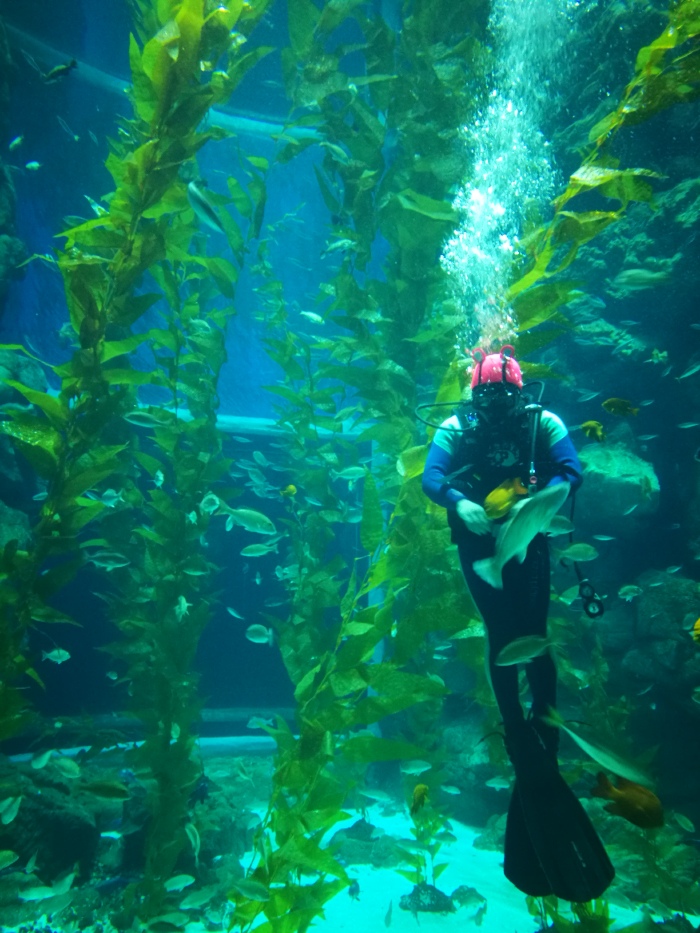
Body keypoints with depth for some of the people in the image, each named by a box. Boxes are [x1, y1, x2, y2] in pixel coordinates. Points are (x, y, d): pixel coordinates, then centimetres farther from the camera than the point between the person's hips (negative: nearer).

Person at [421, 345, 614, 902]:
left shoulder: (543, 423, -4)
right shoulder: (455, 428, -3)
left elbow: (572, 471, -13)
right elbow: (431, 475, -11)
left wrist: (535, 499, -31)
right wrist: (459, 503, -31)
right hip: (478, 542, 1)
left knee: (532, 635, -4)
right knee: (501, 637, 4)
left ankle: (545, 735, 10)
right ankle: (519, 736, 18)